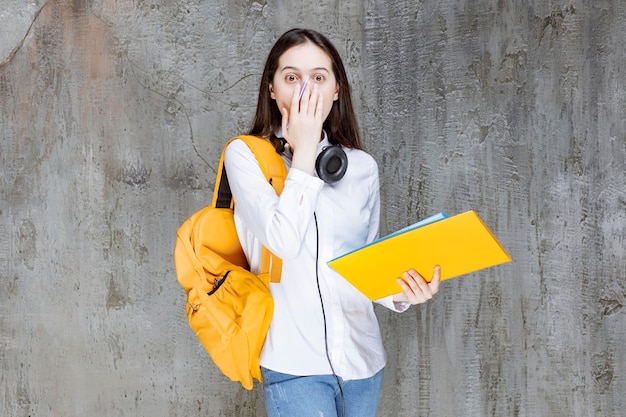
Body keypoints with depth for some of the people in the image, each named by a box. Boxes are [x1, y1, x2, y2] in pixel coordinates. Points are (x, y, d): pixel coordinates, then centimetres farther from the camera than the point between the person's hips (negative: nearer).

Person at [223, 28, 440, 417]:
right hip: (296, 365, -4)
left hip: (362, 359, 4)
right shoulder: (246, 155, -2)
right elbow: (283, 241, -17)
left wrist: (400, 293, -5)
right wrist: (304, 154, -9)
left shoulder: (362, 167, 8)